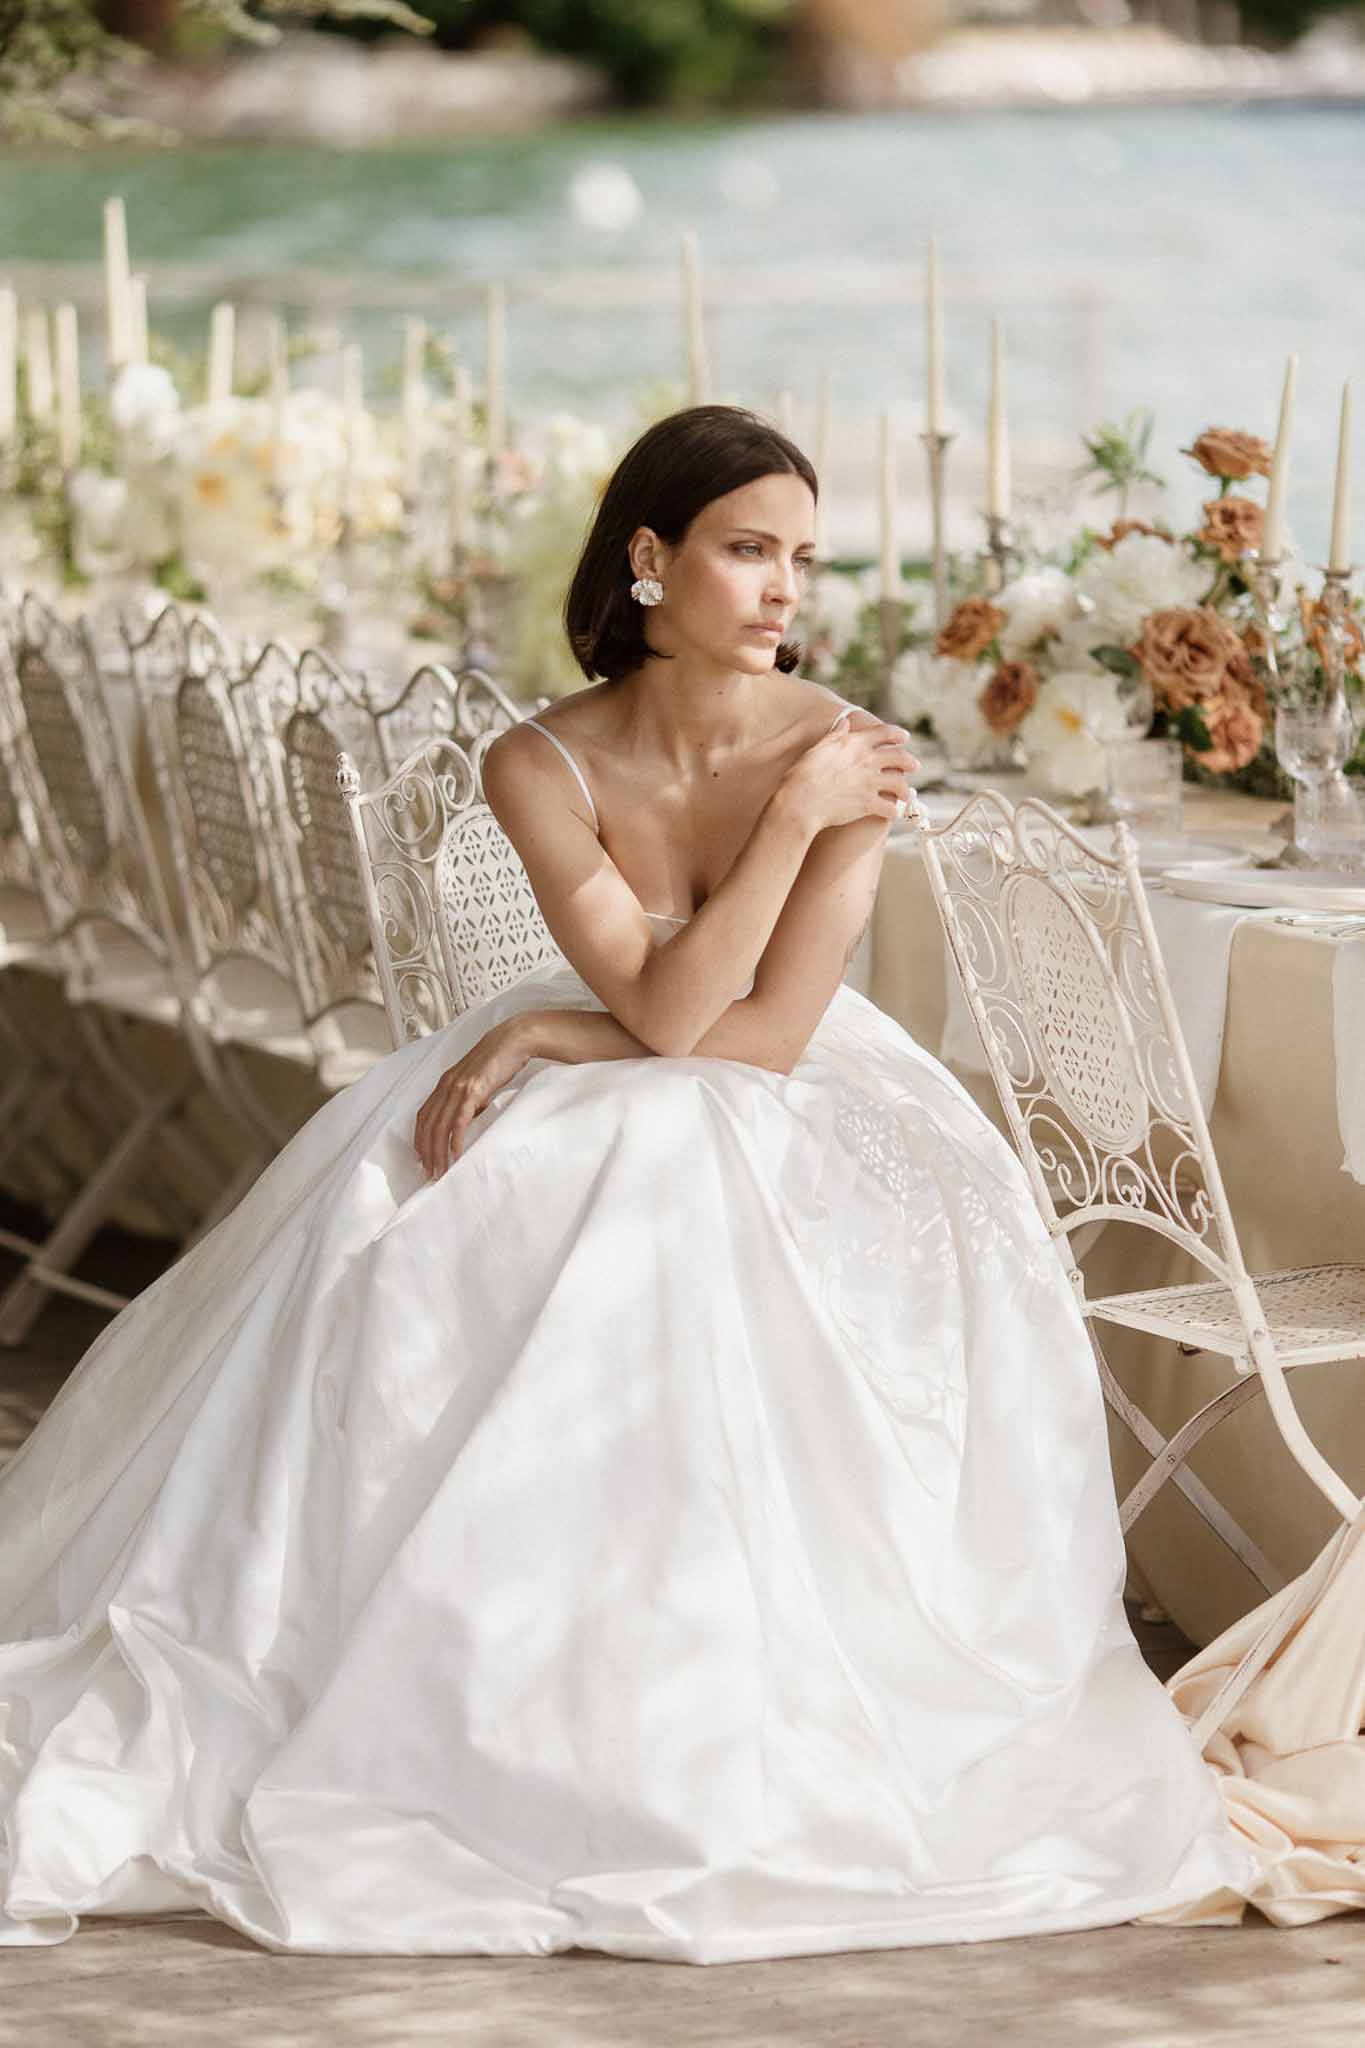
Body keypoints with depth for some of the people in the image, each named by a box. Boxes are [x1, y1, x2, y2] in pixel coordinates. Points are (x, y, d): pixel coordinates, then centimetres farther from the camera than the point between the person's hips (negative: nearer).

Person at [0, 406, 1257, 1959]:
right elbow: (664, 1008, -22)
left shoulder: (848, 751, -16)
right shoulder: (545, 766, -14)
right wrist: (795, 819, -24)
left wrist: (551, 1036, -18)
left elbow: (771, 1032, -19)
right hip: (606, 1101, 2)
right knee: (403, 1250, -24)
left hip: (787, 1117, -1)